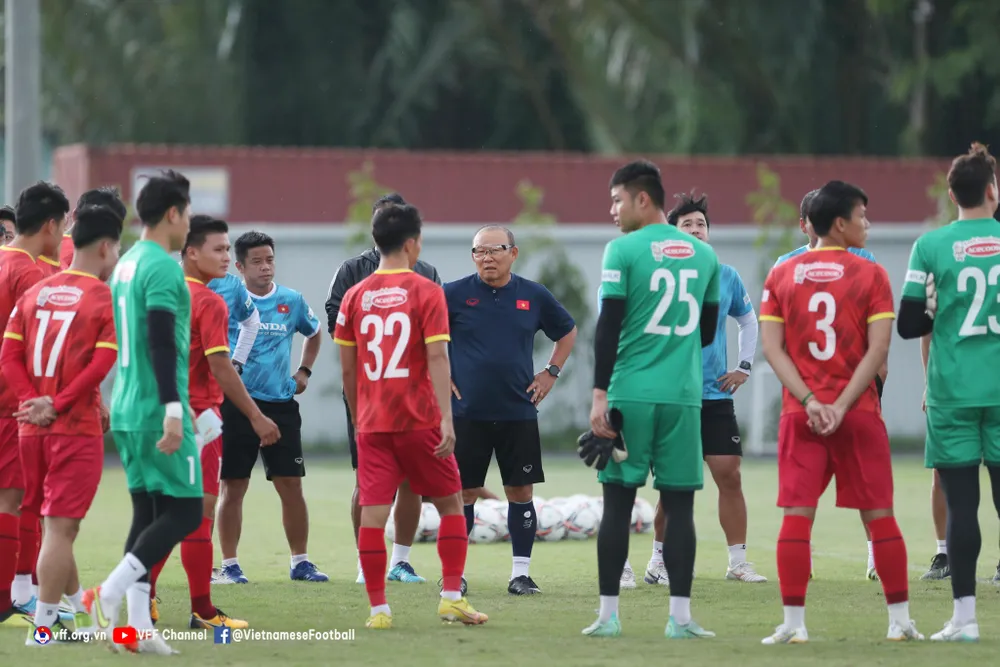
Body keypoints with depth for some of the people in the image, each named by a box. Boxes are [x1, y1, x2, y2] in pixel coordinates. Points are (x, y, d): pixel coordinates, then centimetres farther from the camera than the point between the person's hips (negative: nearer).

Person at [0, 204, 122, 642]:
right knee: (61, 527, -4)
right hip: (78, 426, -6)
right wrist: (58, 405, -14)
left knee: (58, 524, 16)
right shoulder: (108, 300, -8)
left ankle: (80, 613, 28)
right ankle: (42, 626, -5)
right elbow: (101, 366, -17)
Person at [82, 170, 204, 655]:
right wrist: (172, 409, -25)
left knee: (147, 514, 9)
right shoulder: (163, 268, -14)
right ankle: (108, 596, -12)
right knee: (183, 512, -4)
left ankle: (137, 625, 4)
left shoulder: (126, 264, 15)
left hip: (127, 411, 9)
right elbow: (161, 342, -23)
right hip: (157, 411, -9)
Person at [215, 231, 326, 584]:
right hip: (236, 405, -3)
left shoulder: (292, 301, 7)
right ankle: (229, 564, 7)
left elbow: (314, 333, 27)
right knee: (233, 487, 0)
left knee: (291, 485, 3)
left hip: (281, 404, 3)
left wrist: (304, 371, 16)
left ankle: (300, 562, 13)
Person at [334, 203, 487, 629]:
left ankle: (378, 609, -2)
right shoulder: (425, 291, -5)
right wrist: (446, 419, -14)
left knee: (372, 512, 0)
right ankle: (451, 598, 9)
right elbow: (437, 358, -12)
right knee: (450, 504, 12)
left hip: (372, 423, 3)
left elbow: (347, 368, 8)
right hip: (419, 419, -3)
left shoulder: (355, 297, 6)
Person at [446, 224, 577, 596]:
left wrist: (551, 373, 11)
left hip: (519, 412, 2)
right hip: (467, 412, -2)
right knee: (462, 492, 1)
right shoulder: (454, 294, -3)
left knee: (521, 492, 2)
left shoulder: (534, 296, 4)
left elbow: (567, 332, 20)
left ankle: (521, 572, 10)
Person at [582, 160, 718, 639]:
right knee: (679, 505, 4)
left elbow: (608, 327, -8)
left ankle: (609, 614, 4)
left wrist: (599, 395, -6)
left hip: (630, 394, -3)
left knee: (618, 503, 4)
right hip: (684, 395, 3)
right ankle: (679, 617, 1)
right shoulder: (703, 255, 10)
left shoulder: (623, 251, -4)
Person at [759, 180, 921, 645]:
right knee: (879, 515, 6)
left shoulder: (781, 276, 5)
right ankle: (900, 620, 10)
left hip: (801, 414, 2)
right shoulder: (871, 275, -3)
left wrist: (809, 402, -8)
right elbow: (877, 351, -10)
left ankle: (793, 623, -4)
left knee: (797, 514, 0)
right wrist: (842, 406, -11)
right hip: (859, 413, -2)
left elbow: (772, 348, -2)